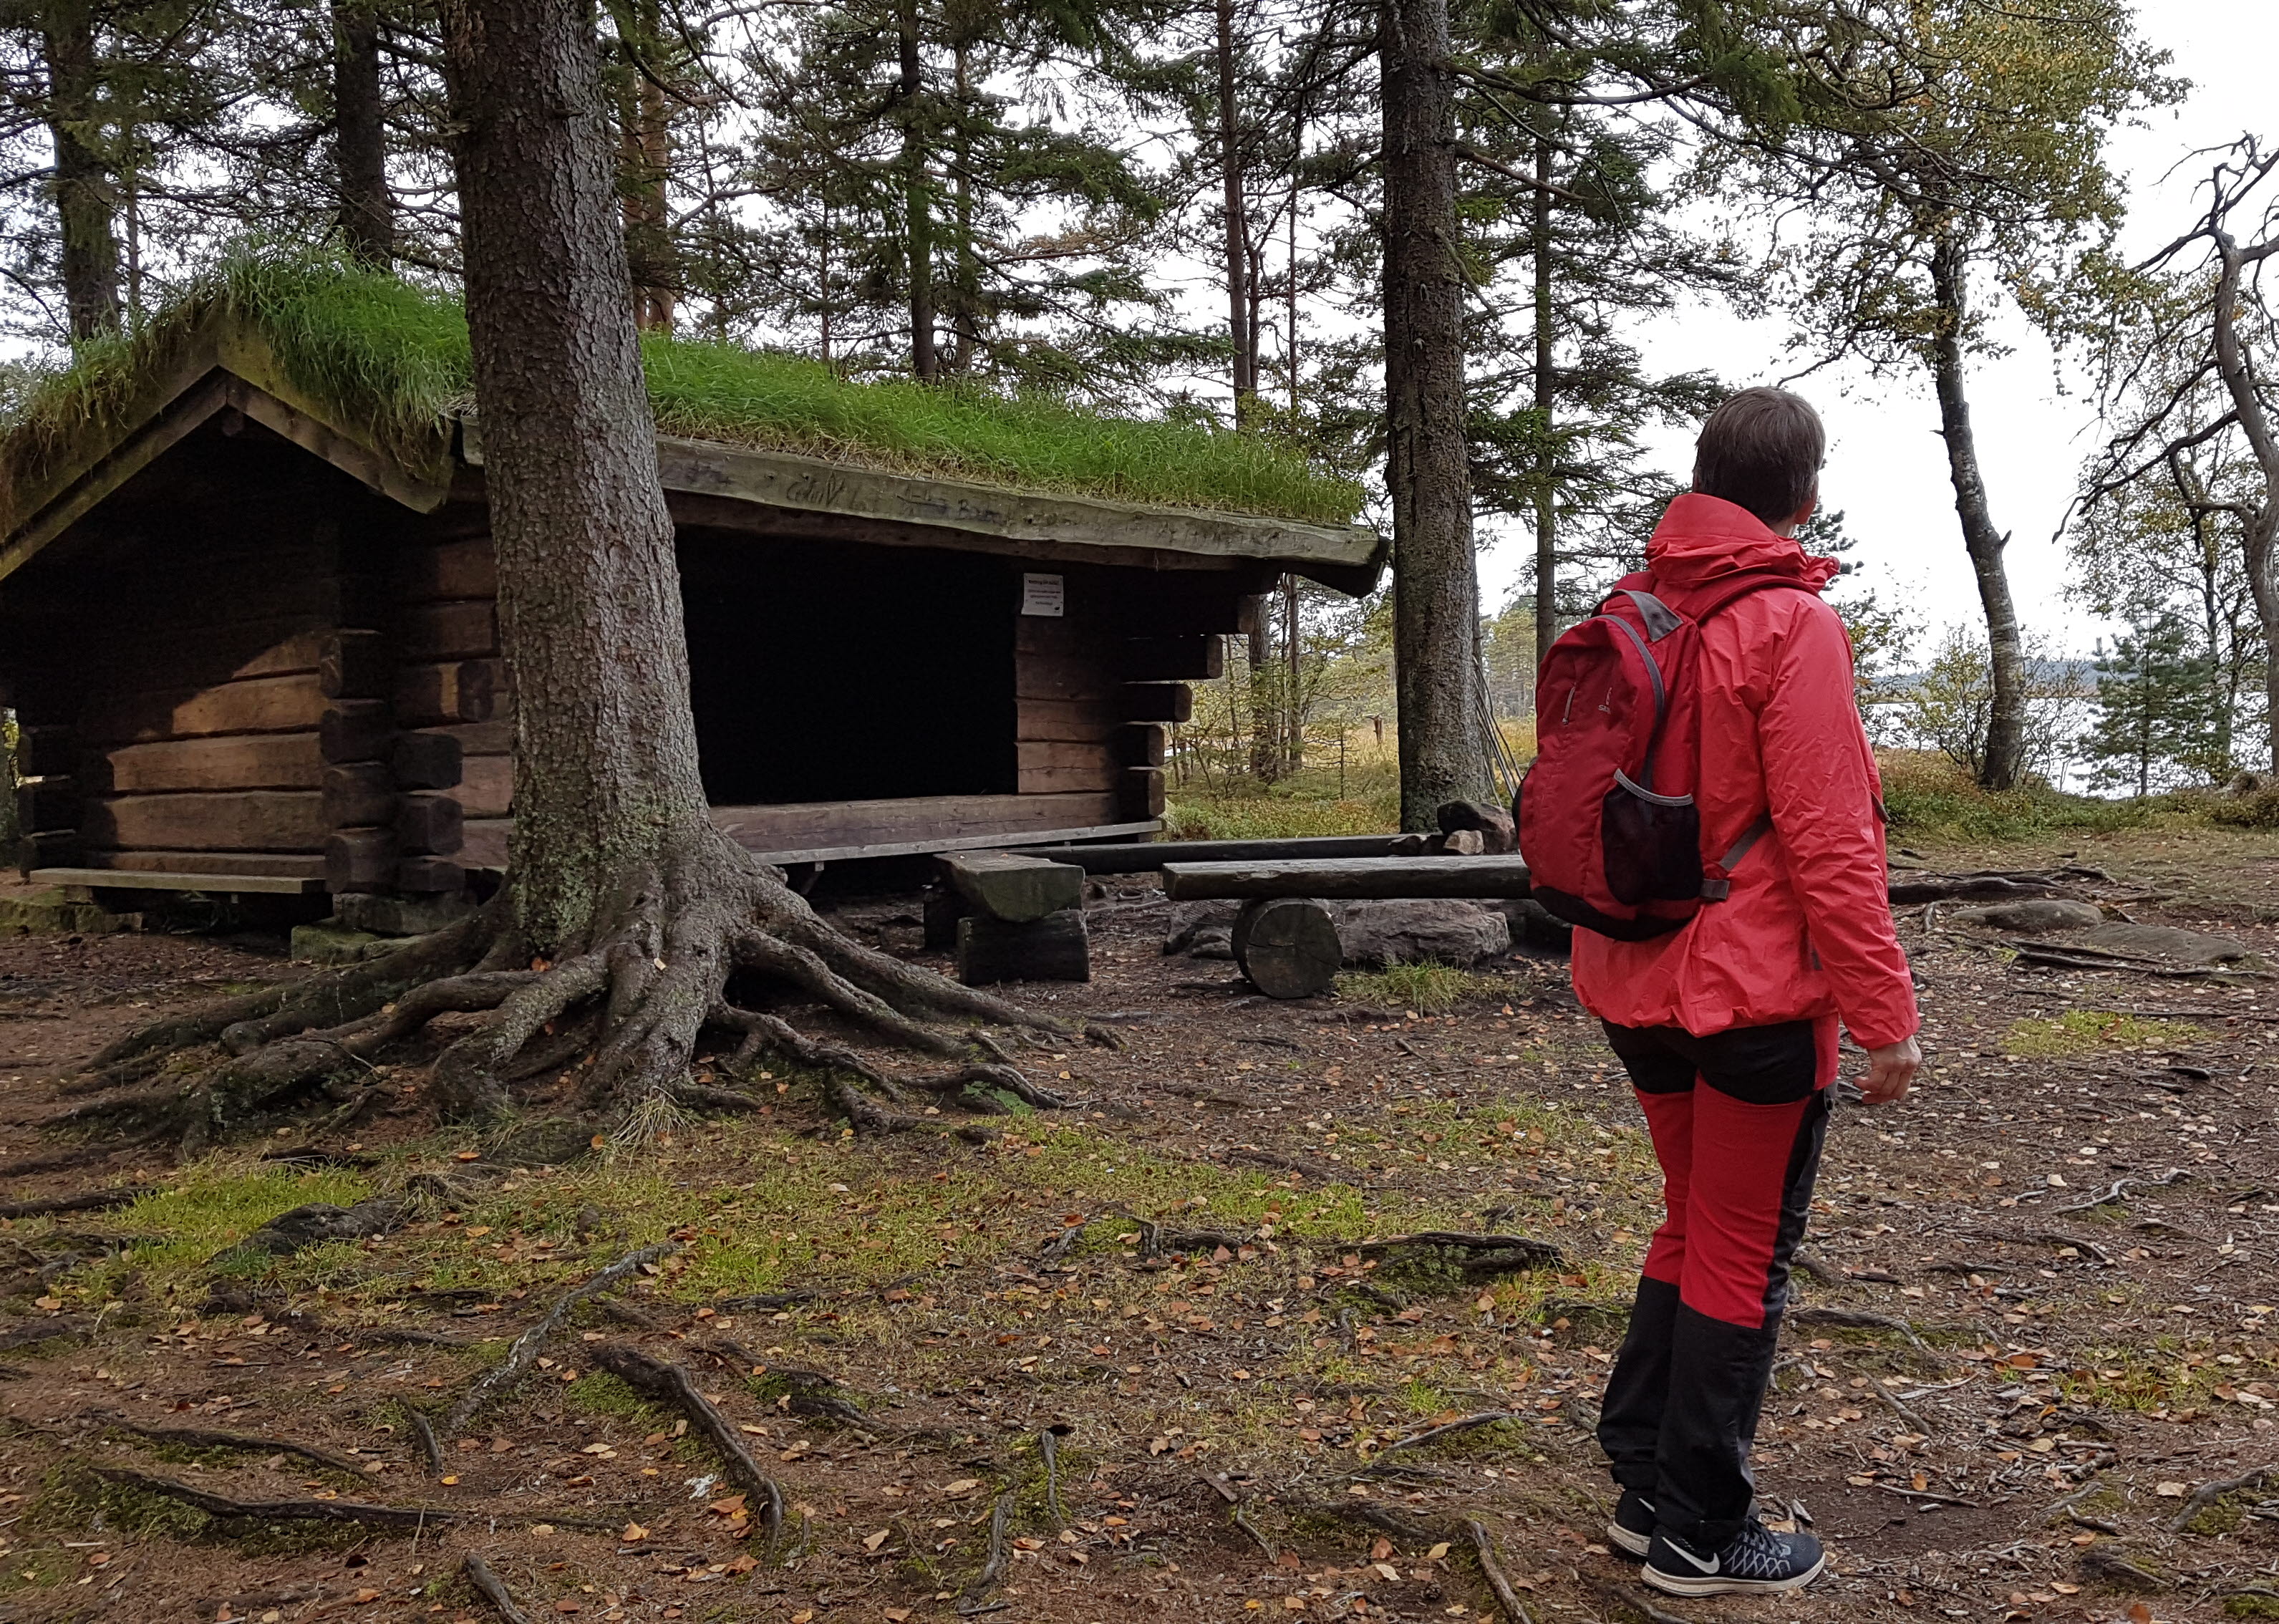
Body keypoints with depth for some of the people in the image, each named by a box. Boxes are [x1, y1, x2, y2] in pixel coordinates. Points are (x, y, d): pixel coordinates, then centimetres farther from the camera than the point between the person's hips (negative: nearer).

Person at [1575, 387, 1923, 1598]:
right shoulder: (1791, 626, -15)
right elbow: (1829, 843, -18)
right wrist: (1885, 1014, -13)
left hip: (1640, 987, 7)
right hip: (1755, 996, -7)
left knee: (1693, 1226, 21)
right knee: (1744, 1258, 6)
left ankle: (1644, 1484, 27)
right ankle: (1699, 1535, 16)